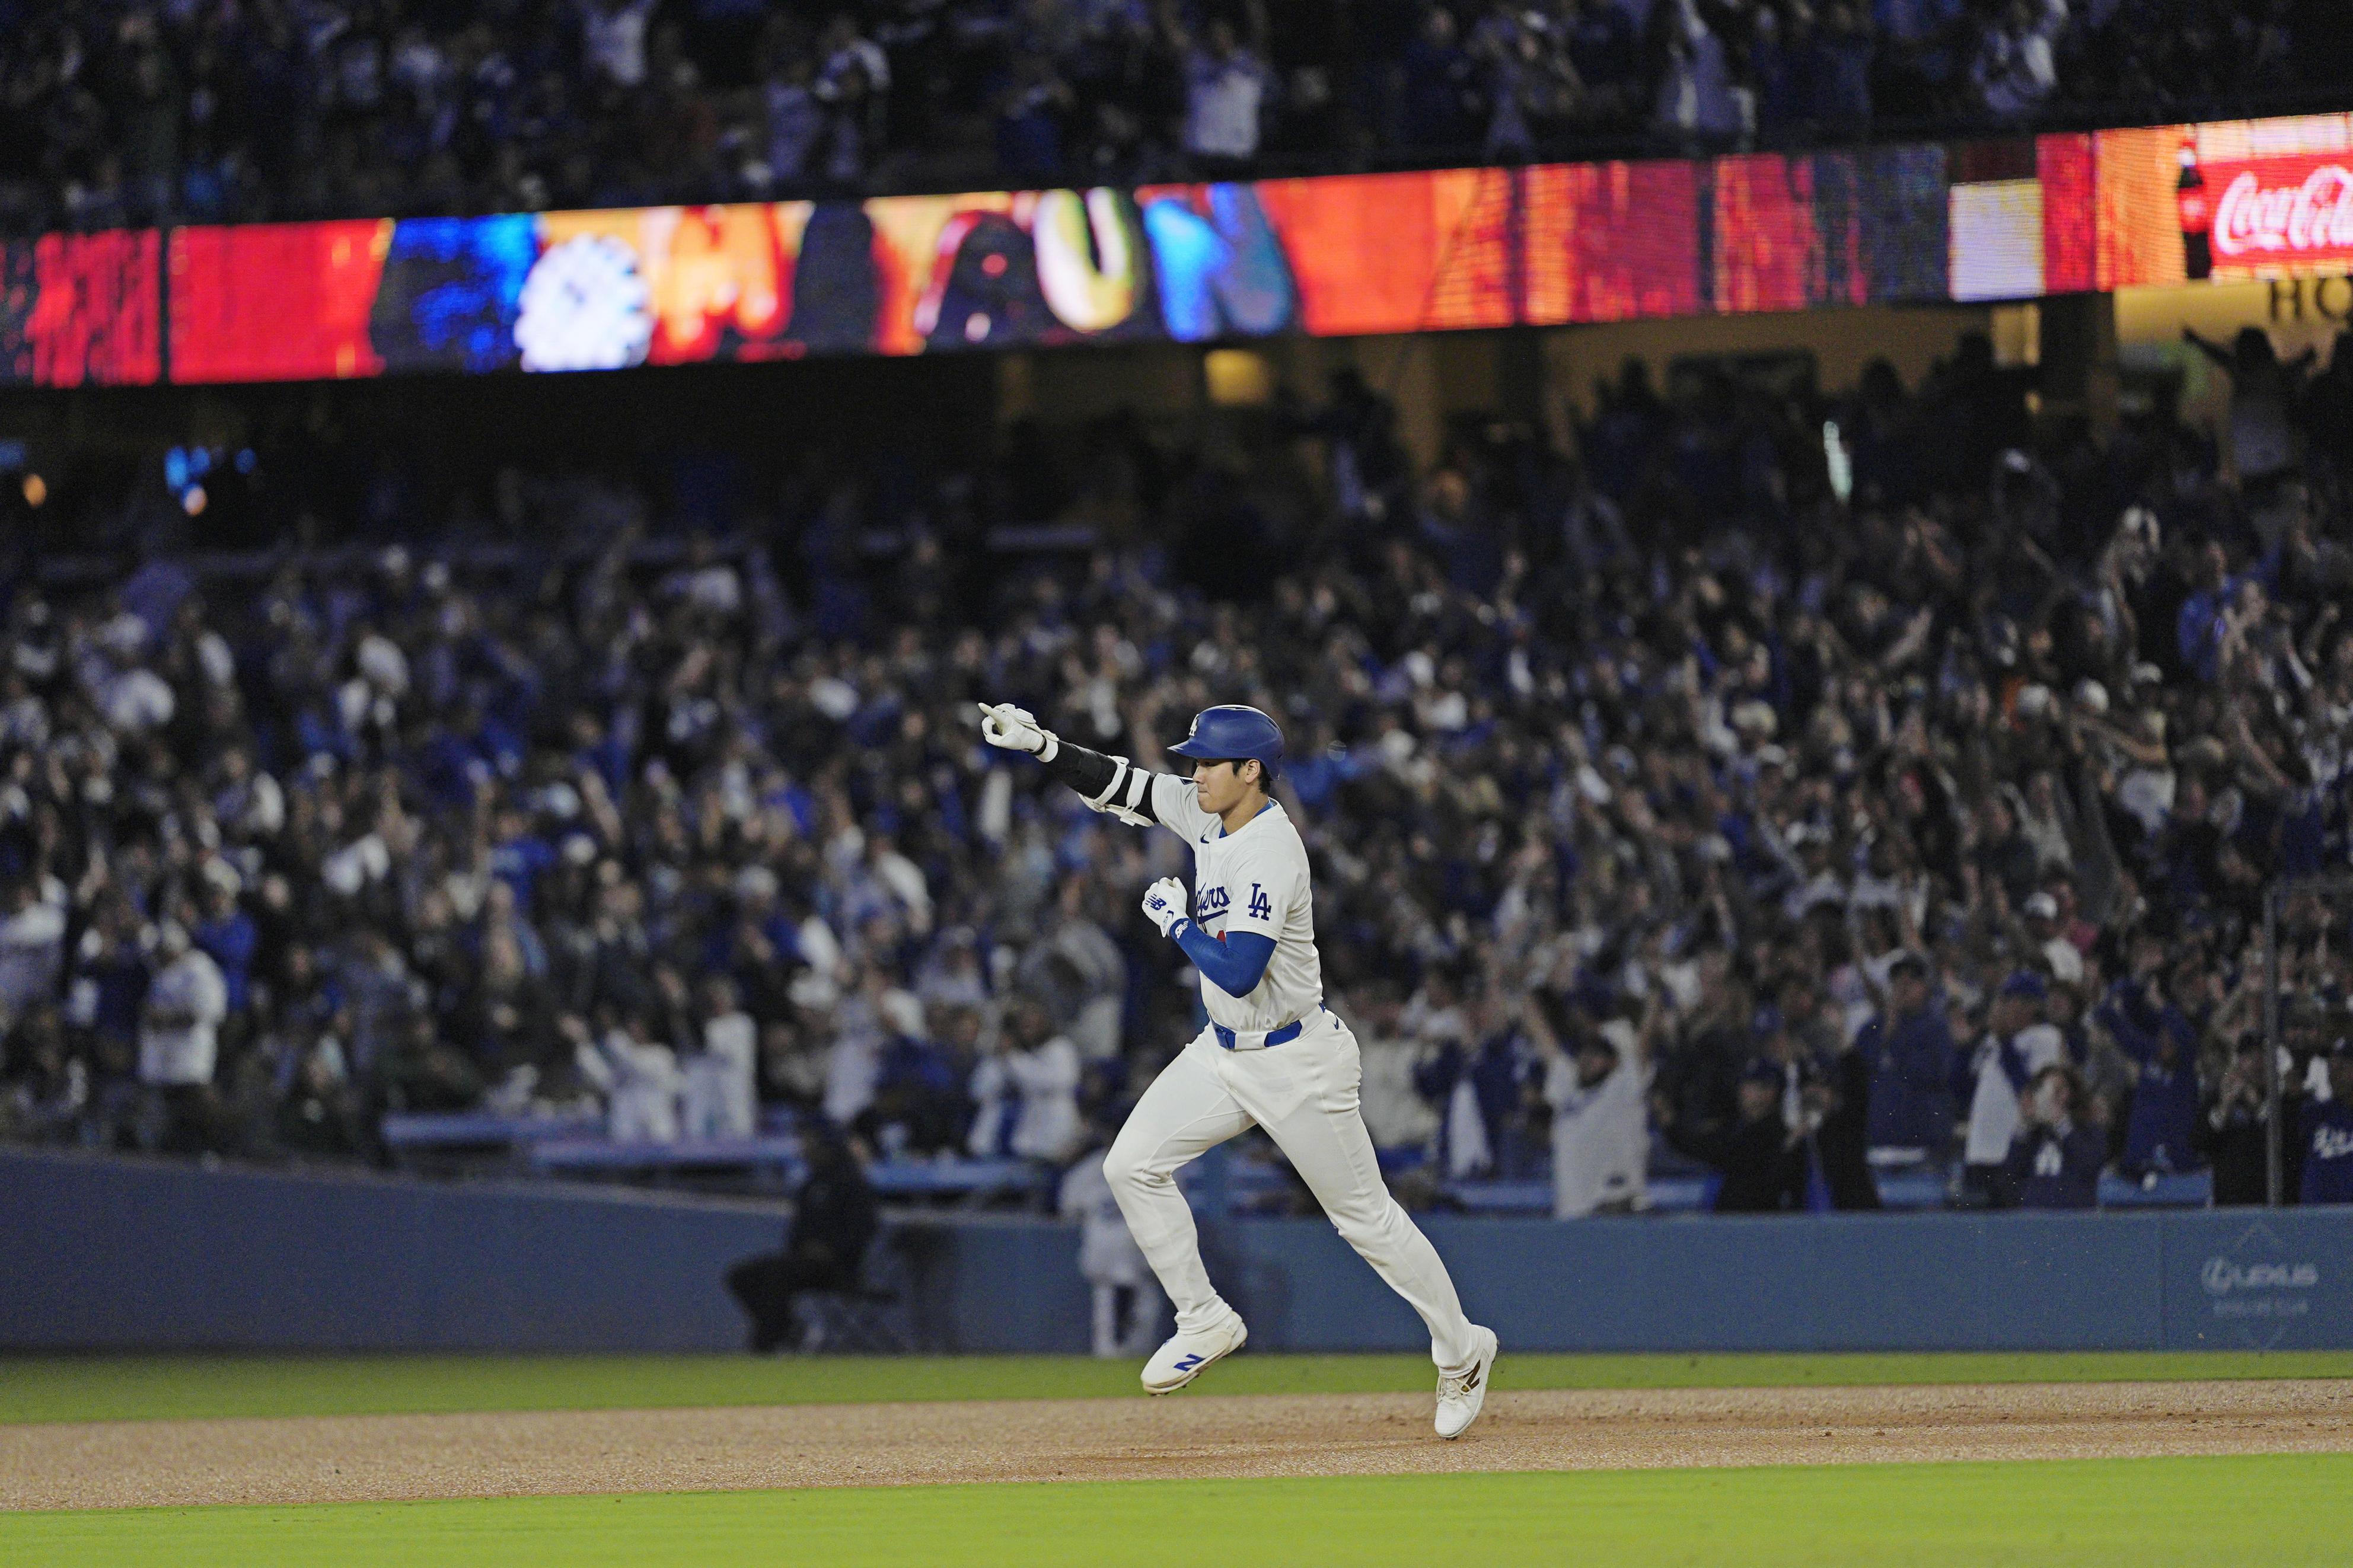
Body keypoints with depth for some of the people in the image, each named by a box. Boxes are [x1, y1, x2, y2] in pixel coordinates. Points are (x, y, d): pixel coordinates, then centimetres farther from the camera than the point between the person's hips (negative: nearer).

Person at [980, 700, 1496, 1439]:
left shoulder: (1271, 852, -27)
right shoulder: (1207, 814, -1)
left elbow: (1238, 974, -34)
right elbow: (1119, 785, 7)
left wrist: (1175, 920, -20)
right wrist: (1041, 743, -7)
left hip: (1297, 1063, -9)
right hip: (1224, 1052, 9)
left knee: (1365, 1215, 1)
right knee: (1133, 1164, -1)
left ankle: (1462, 1354, 17)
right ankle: (1205, 1322, 11)